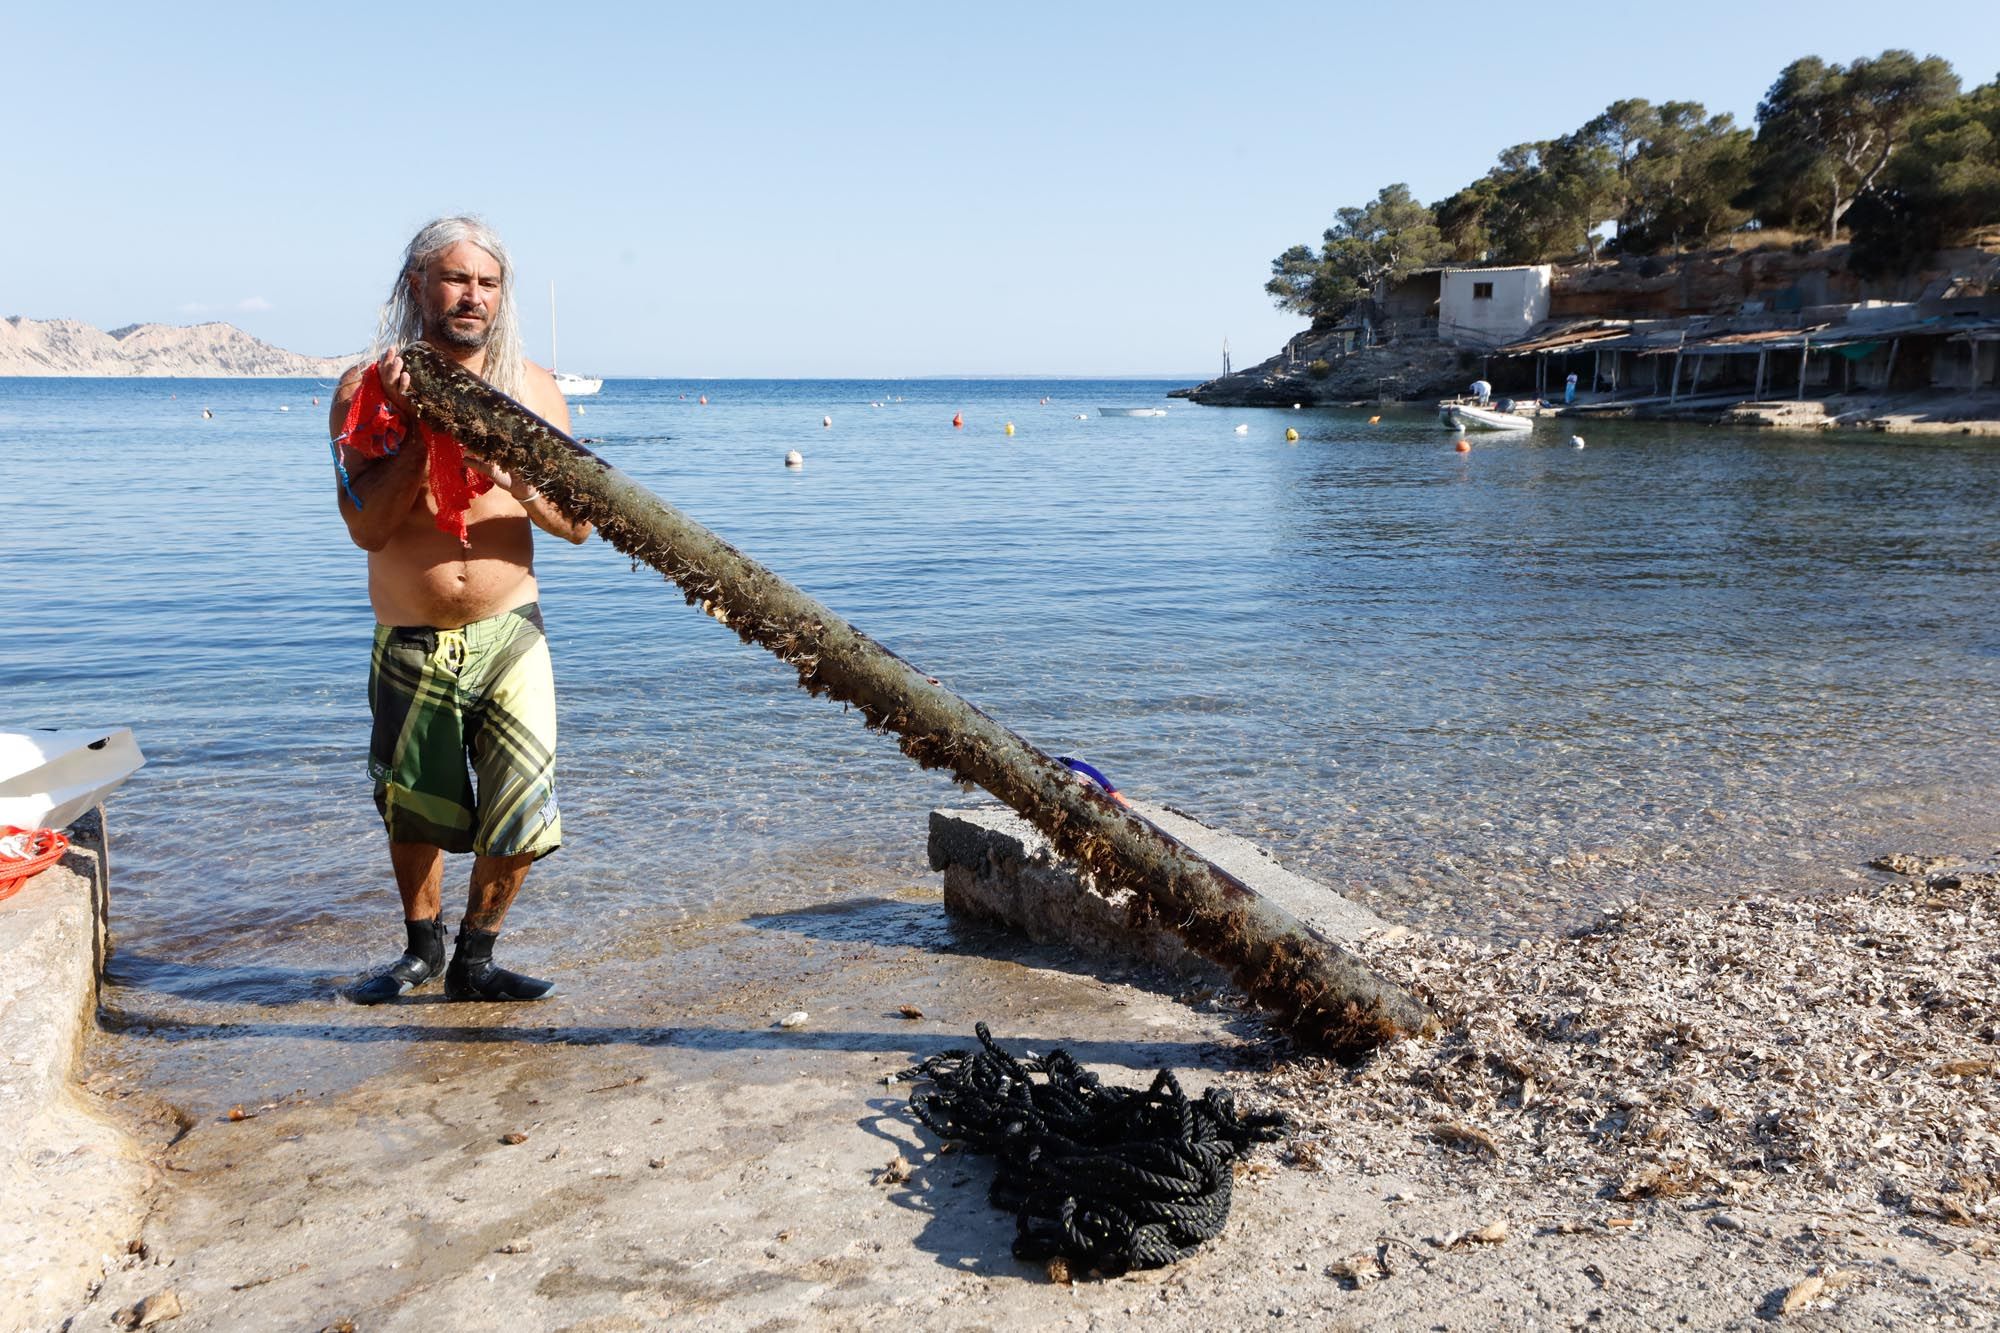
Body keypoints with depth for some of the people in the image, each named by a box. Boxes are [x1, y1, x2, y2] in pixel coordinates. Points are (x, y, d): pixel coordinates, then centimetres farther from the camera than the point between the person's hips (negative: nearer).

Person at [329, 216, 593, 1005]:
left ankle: (475, 960, 19)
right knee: (411, 811, 16)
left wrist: (516, 475, -20)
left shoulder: (532, 389, 2)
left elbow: (579, 524, -1)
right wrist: (423, 431, -21)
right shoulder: (368, 390, -3)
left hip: (509, 633, 0)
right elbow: (366, 526, -13)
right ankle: (422, 949, 40)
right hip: (410, 644, 0)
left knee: (520, 816, -5)